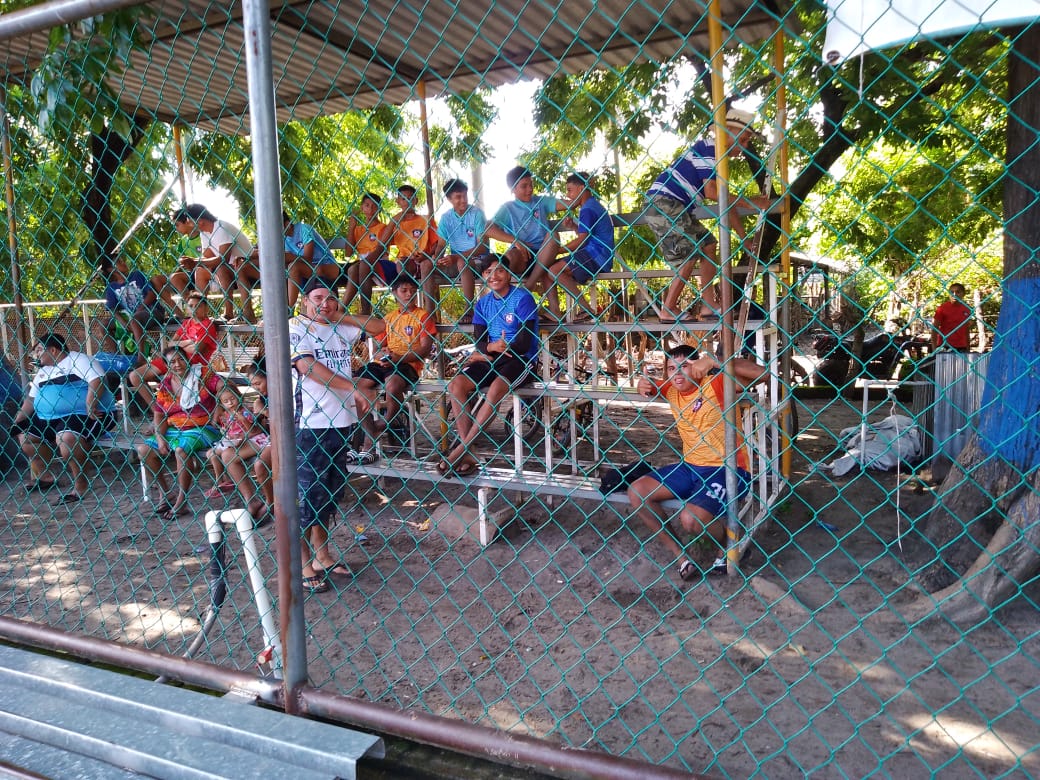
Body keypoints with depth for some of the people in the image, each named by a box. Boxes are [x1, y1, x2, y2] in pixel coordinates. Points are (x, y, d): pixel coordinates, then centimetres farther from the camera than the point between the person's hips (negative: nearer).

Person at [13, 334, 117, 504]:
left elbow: (97, 381, -22)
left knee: (66, 437, -34)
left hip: (85, 414, -10)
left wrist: (90, 407, -30)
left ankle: (80, 484, -21)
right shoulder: (43, 372, 22)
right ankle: (45, 477, 20)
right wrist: (17, 421, 12)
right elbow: (31, 398, 23)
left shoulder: (79, 360, -7)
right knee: (25, 435, 10)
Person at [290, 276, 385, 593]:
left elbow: (378, 326, 16)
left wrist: (342, 316, 3)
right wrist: (353, 388, -20)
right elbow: (307, 366, -18)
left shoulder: (342, 328, 12)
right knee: (310, 494, 1)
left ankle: (322, 556, 28)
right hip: (311, 424, -6)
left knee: (331, 492, 14)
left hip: (343, 421, 6)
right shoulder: (296, 327, -5)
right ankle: (305, 565, 12)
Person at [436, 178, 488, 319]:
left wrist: (457, 256, -26)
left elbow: (482, 247, -14)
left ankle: (469, 311, -28)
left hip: (477, 260, -4)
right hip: (455, 262, 5)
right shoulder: (446, 218, 5)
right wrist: (436, 258, -19)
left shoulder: (476, 214, -8)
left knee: (462, 262, -37)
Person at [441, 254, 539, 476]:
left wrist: (489, 350, -17)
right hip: (491, 358, 6)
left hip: (520, 359, -6)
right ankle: (468, 455, -19)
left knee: (496, 388, -34)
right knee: (455, 385, -18)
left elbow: (524, 343, -14)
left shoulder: (522, 298, -8)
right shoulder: (483, 303, 10)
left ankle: (460, 449, -25)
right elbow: (479, 342, 3)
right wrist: (492, 347, -21)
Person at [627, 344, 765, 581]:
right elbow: (650, 387, 24)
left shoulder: (715, 384, -14)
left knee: (691, 518, -30)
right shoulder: (671, 390, 5)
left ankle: (728, 546, 6)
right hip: (690, 467, 7)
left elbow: (760, 373, -25)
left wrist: (713, 361, -33)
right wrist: (644, 384, -3)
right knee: (636, 492, -5)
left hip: (727, 470, -7)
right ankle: (679, 555, 2)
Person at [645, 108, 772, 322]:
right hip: (662, 202, -10)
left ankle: (709, 305, 10)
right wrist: (750, 202, -17)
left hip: (676, 208, 10)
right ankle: (668, 310, -5)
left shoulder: (717, 157, 19)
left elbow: (727, 202, 20)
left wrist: (746, 238, 17)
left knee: (708, 244, 10)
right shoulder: (708, 148, -10)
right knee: (690, 252, -12)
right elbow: (711, 191, -22)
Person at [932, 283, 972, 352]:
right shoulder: (942, 307, -4)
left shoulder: (966, 309, 9)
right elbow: (935, 328, -6)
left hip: (962, 348, 4)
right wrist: (934, 349, -13)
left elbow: (967, 331, 15)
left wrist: (968, 348, 12)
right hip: (945, 347, -4)